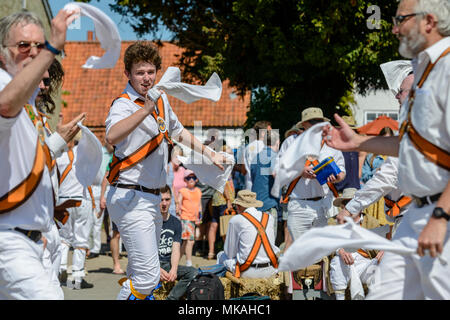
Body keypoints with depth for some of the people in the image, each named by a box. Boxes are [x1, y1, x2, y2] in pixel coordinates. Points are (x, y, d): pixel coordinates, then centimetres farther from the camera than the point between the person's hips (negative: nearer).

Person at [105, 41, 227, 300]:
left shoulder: (161, 99, 11)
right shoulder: (124, 104, -15)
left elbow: (179, 132, 30)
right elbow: (112, 136, -39)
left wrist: (210, 154, 29)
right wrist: (146, 109, -46)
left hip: (153, 199, 9)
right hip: (131, 198, -9)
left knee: (142, 272, 19)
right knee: (147, 276, -14)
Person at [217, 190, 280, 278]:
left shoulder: (235, 220, -4)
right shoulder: (269, 217, 8)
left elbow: (230, 253, 1)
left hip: (247, 272, -4)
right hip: (270, 271, 4)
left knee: (221, 255, 22)